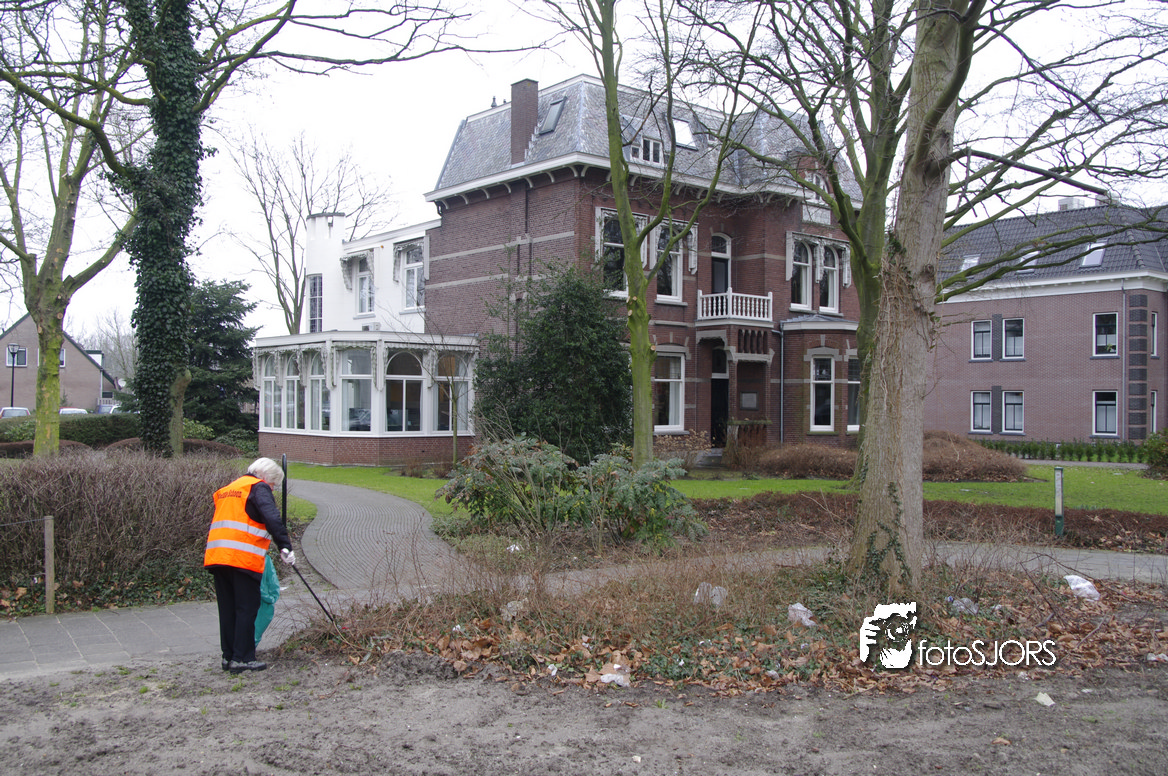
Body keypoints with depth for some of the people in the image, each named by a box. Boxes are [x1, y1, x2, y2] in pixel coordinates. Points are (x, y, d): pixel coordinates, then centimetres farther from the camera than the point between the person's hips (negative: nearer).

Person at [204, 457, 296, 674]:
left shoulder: (226, 490, 26)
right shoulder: (258, 488, -1)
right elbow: (271, 518, -16)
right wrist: (285, 546, -19)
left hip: (216, 556, 8)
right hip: (244, 558, -8)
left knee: (228, 609, 13)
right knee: (247, 609, -1)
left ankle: (229, 656, 18)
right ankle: (242, 658, -1)